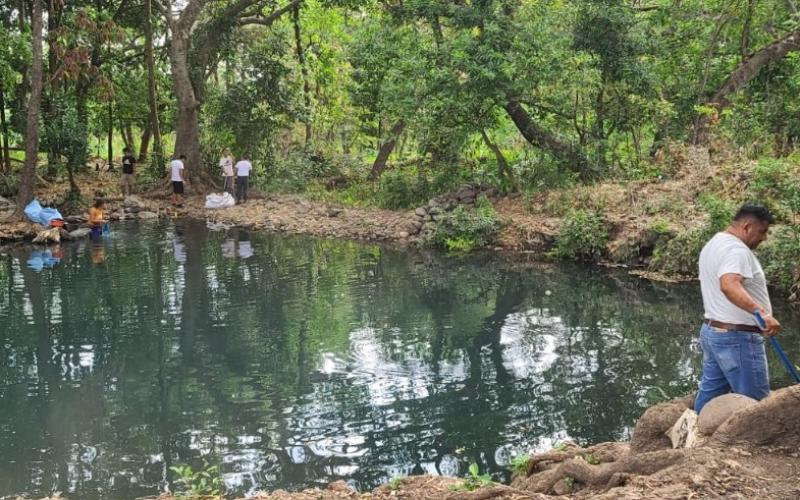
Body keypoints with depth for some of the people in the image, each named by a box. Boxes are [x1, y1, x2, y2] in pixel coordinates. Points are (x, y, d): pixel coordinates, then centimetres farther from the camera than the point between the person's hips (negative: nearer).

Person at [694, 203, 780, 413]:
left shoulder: (713, 244, 16)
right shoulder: (736, 249, -19)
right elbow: (729, 286, -38)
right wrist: (762, 313, -48)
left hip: (711, 330, 10)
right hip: (737, 338, -10)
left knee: (710, 393, 14)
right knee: (754, 403, -4)